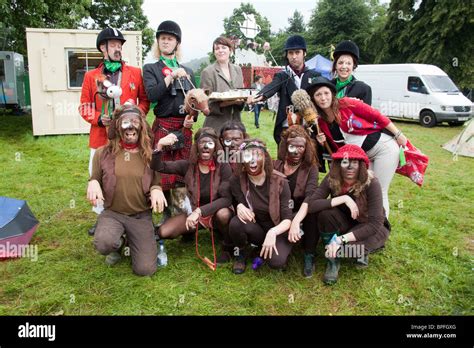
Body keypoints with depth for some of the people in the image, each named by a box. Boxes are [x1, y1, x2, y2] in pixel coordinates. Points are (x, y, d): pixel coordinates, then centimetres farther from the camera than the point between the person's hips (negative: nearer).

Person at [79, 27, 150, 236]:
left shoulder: (135, 73, 6)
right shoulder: (91, 76, 8)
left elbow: (145, 100, 9)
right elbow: (85, 106, 8)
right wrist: (98, 118, -10)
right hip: (100, 135, 2)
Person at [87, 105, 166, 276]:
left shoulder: (150, 155, -2)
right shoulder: (103, 153, -2)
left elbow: (156, 183, 6)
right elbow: (95, 180, 9)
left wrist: (156, 190, -19)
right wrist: (93, 183, -17)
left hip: (141, 216, 0)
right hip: (112, 213, 0)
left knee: (145, 269, -8)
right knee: (104, 244, -34)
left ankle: (132, 242, 27)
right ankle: (118, 245, 7)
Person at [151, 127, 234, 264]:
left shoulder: (223, 167, -18)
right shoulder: (188, 165, -10)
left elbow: (226, 199, -26)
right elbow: (157, 167, -17)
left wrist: (200, 211, -35)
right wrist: (160, 145, -35)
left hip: (215, 213, -3)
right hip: (193, 212, 3)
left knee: (223, 214, -38)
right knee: (163, 232, -16)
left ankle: (227, 248, -5)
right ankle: (190, 232, 19)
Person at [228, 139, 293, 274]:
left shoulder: (280, 182, -17)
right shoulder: (236, 181, -14)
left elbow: (288, 218, -17)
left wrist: (273, 232, -37)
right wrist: (240, 207, -35)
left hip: (277, 231, -2)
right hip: (255, 229, 2)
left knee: (276, 261, -30)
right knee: (235, 223, -31)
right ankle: (241, 254, 1)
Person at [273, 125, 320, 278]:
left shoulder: (310, 168, -4)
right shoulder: (276, 165, 3)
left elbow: (310, 198, -21)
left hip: (302, 215, 0)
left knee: (313, 211, -35)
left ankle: (309, 255, -17)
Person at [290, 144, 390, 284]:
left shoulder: (371, 183, -28)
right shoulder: (332, 179, -19)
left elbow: (375, 223, -30)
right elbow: (310, 203, -29)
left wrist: (342, 239, -35)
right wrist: (343, 199, -38)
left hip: (370, 228, -3)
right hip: (346, 223, 4)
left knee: (348, 248, -34)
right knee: (325, 213, -28)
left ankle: (362, 250, 3)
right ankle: (333, 258, -8)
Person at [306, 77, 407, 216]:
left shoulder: (346, 104, -14)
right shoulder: (321, 122, 0)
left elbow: (376, 116, -10)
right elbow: (336, 148, 10)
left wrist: (398, 135, -9)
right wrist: (324, 143, -10)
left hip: (383, 145, -5)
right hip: (363, 156, 6)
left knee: (379, 192, -4)